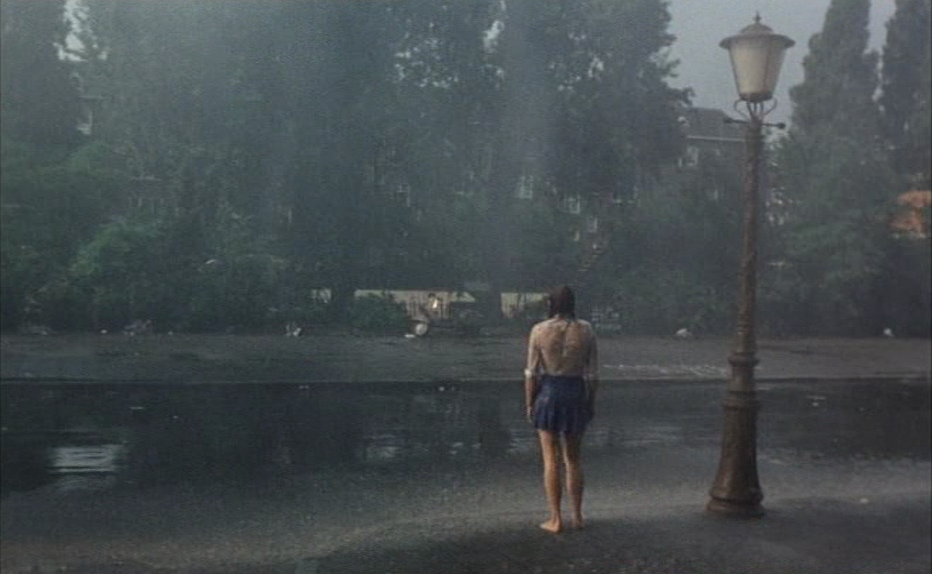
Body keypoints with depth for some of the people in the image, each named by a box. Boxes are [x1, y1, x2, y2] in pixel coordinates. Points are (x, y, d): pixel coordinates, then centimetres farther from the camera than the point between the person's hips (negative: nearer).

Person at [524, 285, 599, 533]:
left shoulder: (539, 330, -8)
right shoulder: (586, 330, -2)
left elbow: (532, 372, -6)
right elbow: (592, 372, 1)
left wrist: (529, 403, 3)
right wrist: (591, 402, 11)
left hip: (548, 393, -2)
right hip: (577, 393, 2)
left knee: (551, 460, 6)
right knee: (573, 459, 16)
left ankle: (555, 519, 10)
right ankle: (577, 516, 24)